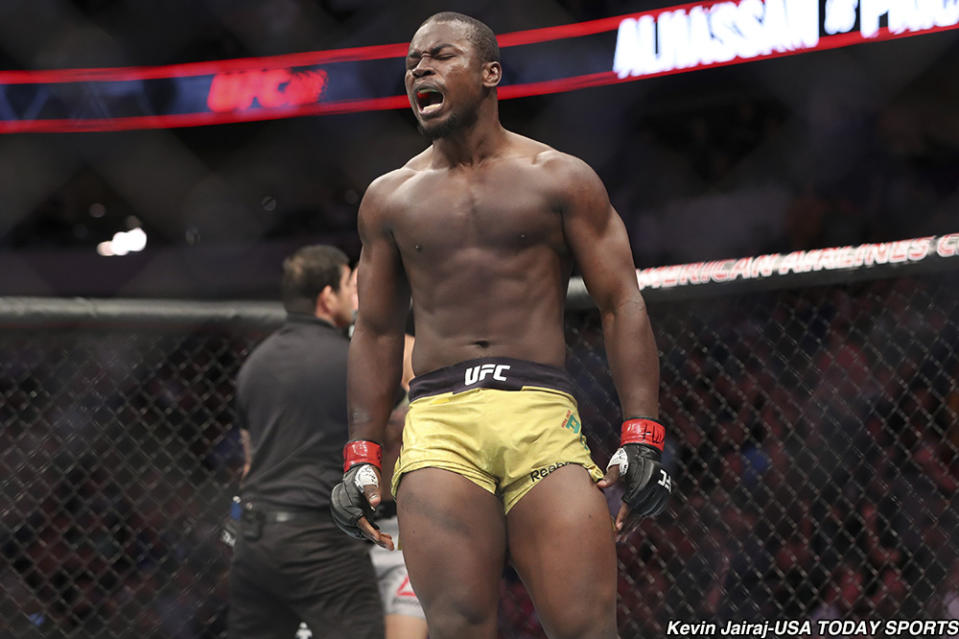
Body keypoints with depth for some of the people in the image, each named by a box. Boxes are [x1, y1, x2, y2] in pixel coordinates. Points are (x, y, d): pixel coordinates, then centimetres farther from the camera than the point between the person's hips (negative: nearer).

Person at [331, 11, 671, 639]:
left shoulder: (561, 179, 11)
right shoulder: (389, 198, 19)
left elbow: (622, 306, 6)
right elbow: (377, 333, 22)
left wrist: (642, 435, -4)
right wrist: (361, 456, 13)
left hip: (542, 413, -2)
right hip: (438, 423, 2)